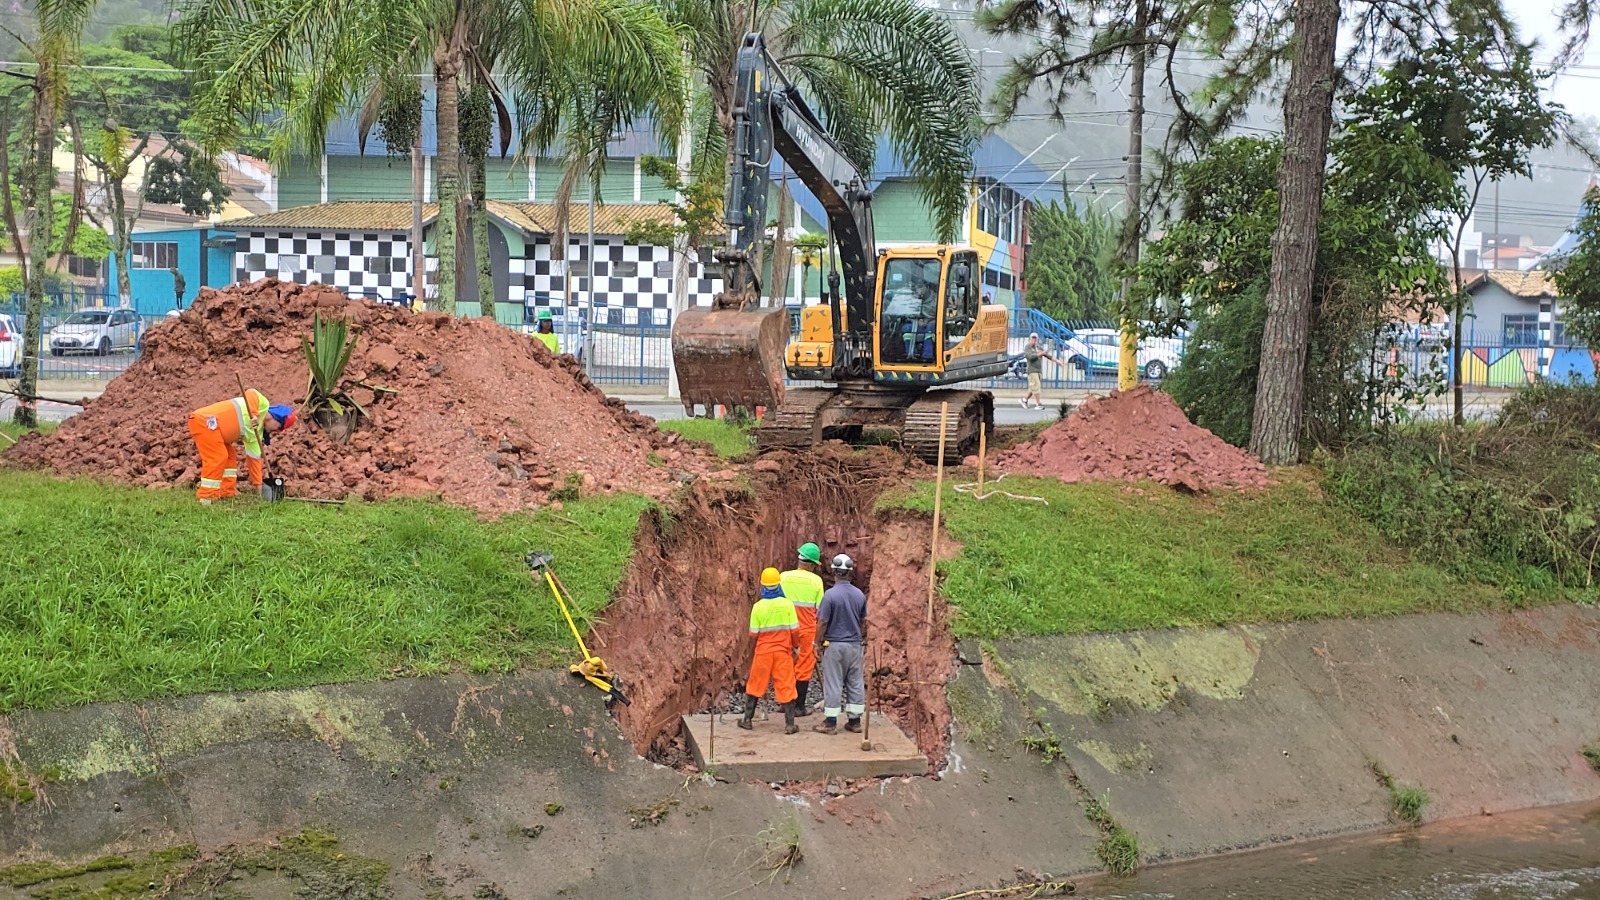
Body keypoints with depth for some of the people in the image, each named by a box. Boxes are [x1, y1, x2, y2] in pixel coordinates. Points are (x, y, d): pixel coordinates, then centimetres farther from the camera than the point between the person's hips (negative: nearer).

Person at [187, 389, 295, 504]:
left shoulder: (256, 433, 19)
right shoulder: (263, 405, -3)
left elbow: (254, 458, 23)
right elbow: (251, 393, -22)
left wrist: (259, 485, 22)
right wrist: (253, 415, -30)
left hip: (212, 426, 11)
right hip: (204, 421, -11)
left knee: (231, 456, 17)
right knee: (217, 457, -13)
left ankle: (227, 493, 19)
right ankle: (206, 497, -9)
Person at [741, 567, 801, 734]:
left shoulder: (758, 607, -8)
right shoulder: (787, 604, -9)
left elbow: (753, 633, -4)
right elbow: (795, 629, -6)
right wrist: (796, 646, 10)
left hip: (763, 651, 1)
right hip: (783, 651, -1)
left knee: (755, 685, 15)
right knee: (786, 687, 5)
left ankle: (747, 720, 21)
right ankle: (789, 725, 4)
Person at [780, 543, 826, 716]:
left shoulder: (783, 577, -5)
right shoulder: (816, 580, -9)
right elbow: (819, 611, -7)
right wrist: (819, 636, 1)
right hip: (807, 630, -2)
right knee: (804, 668, 6)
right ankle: (799, 706, 9)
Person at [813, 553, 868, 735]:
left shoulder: (830, 595, -15)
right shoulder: (860, 595, 1)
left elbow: (822, 622, -13)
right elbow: (863, 622, 10)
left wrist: (819, 643, -2)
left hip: (835, 645, -5)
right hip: (855, 645, 5)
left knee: (833, 684, 0)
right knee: (856, 683, 10)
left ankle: (831, 723, 2)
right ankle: (855, 720, 15)